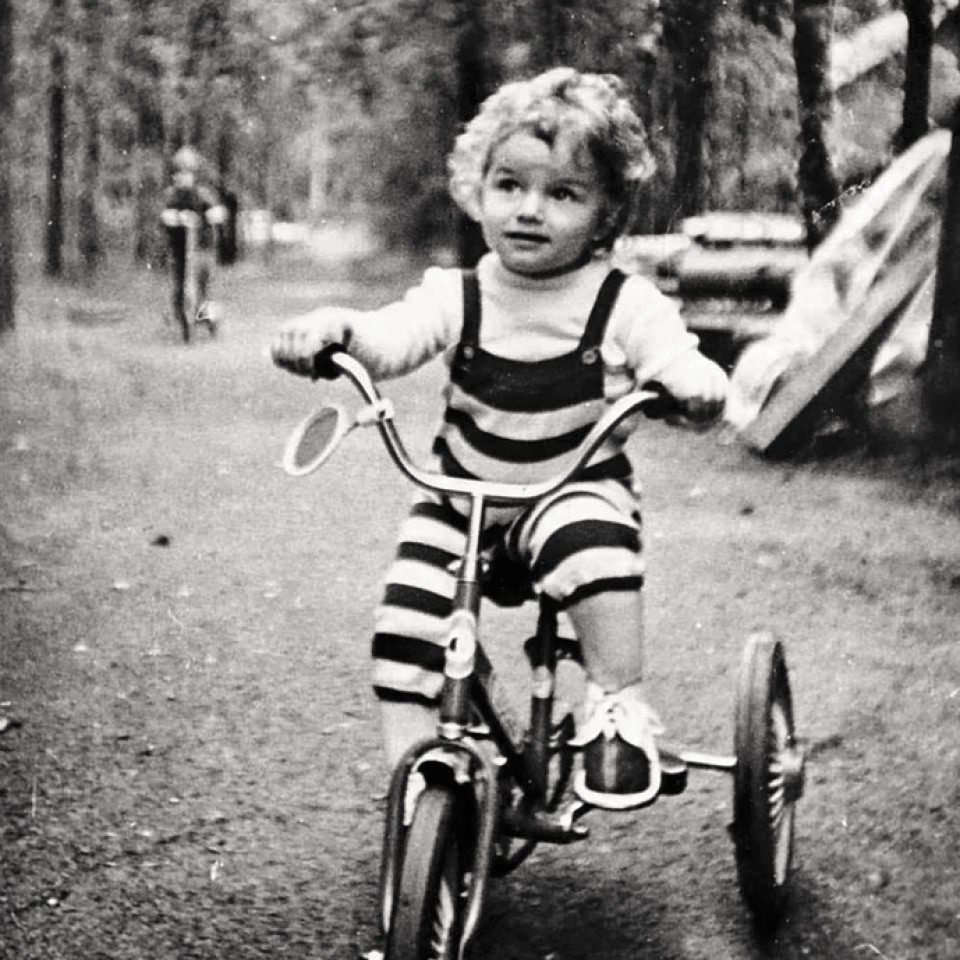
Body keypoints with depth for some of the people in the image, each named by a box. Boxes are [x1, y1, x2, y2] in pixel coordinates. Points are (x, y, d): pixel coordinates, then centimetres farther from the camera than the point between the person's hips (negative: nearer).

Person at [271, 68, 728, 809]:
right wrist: (332, 328, -41)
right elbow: (392, 338, -19)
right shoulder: (455, 296, -4)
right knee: (404, 630, -11)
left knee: (593, 545, -36)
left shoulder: (624, 305, -8)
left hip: (579, 491, -2)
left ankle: (620, 708, -20)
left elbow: (675, 358, -17)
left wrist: (697, 382, -41)